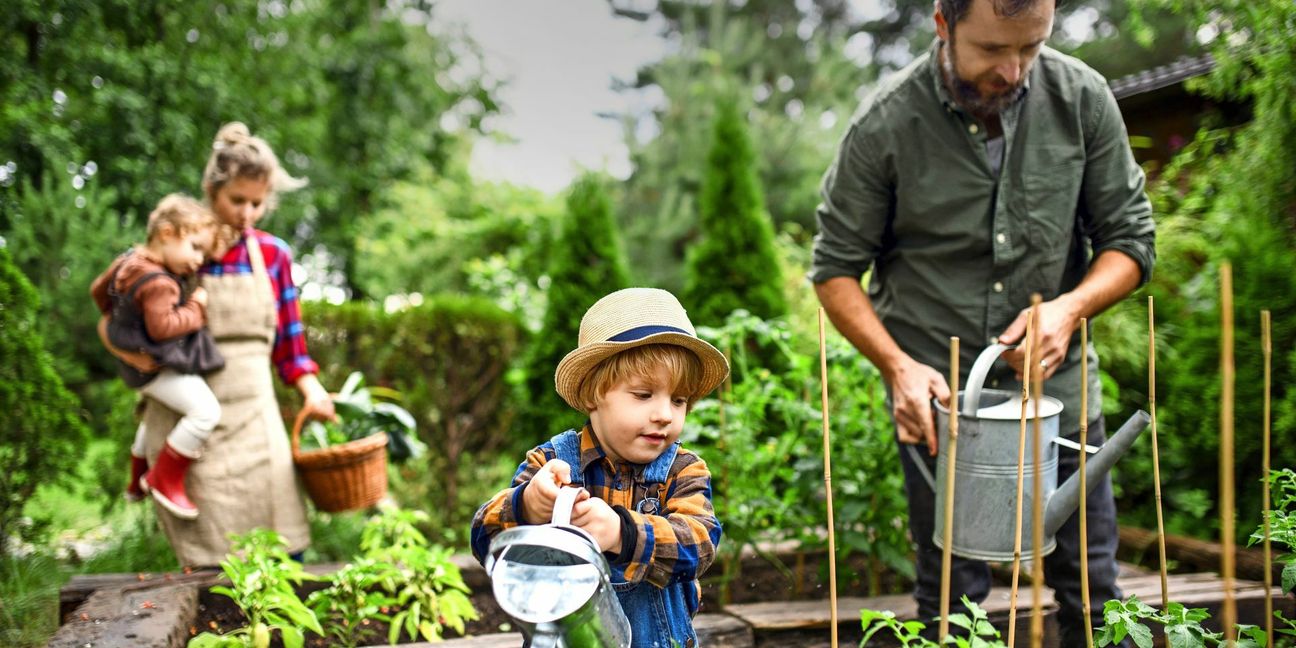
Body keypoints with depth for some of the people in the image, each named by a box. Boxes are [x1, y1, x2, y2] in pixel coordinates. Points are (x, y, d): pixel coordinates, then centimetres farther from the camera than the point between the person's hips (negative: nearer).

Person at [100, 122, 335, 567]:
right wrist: (136, 354, -12)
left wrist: (311, 391, -5)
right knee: (208, 566, -3)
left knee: (284, 556, -4)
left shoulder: (273, 255, 7)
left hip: (254, 414, 3)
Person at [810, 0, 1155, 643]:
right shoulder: (884, 124, -12)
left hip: (1056, 383, 2)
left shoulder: (1082, 98, -6)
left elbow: (1129, 239, 3)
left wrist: (1071, 306, -16)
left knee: (1092, 594, 10)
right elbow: (835, 268, -4)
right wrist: (898, 366, -17)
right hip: (935, 395, -2)